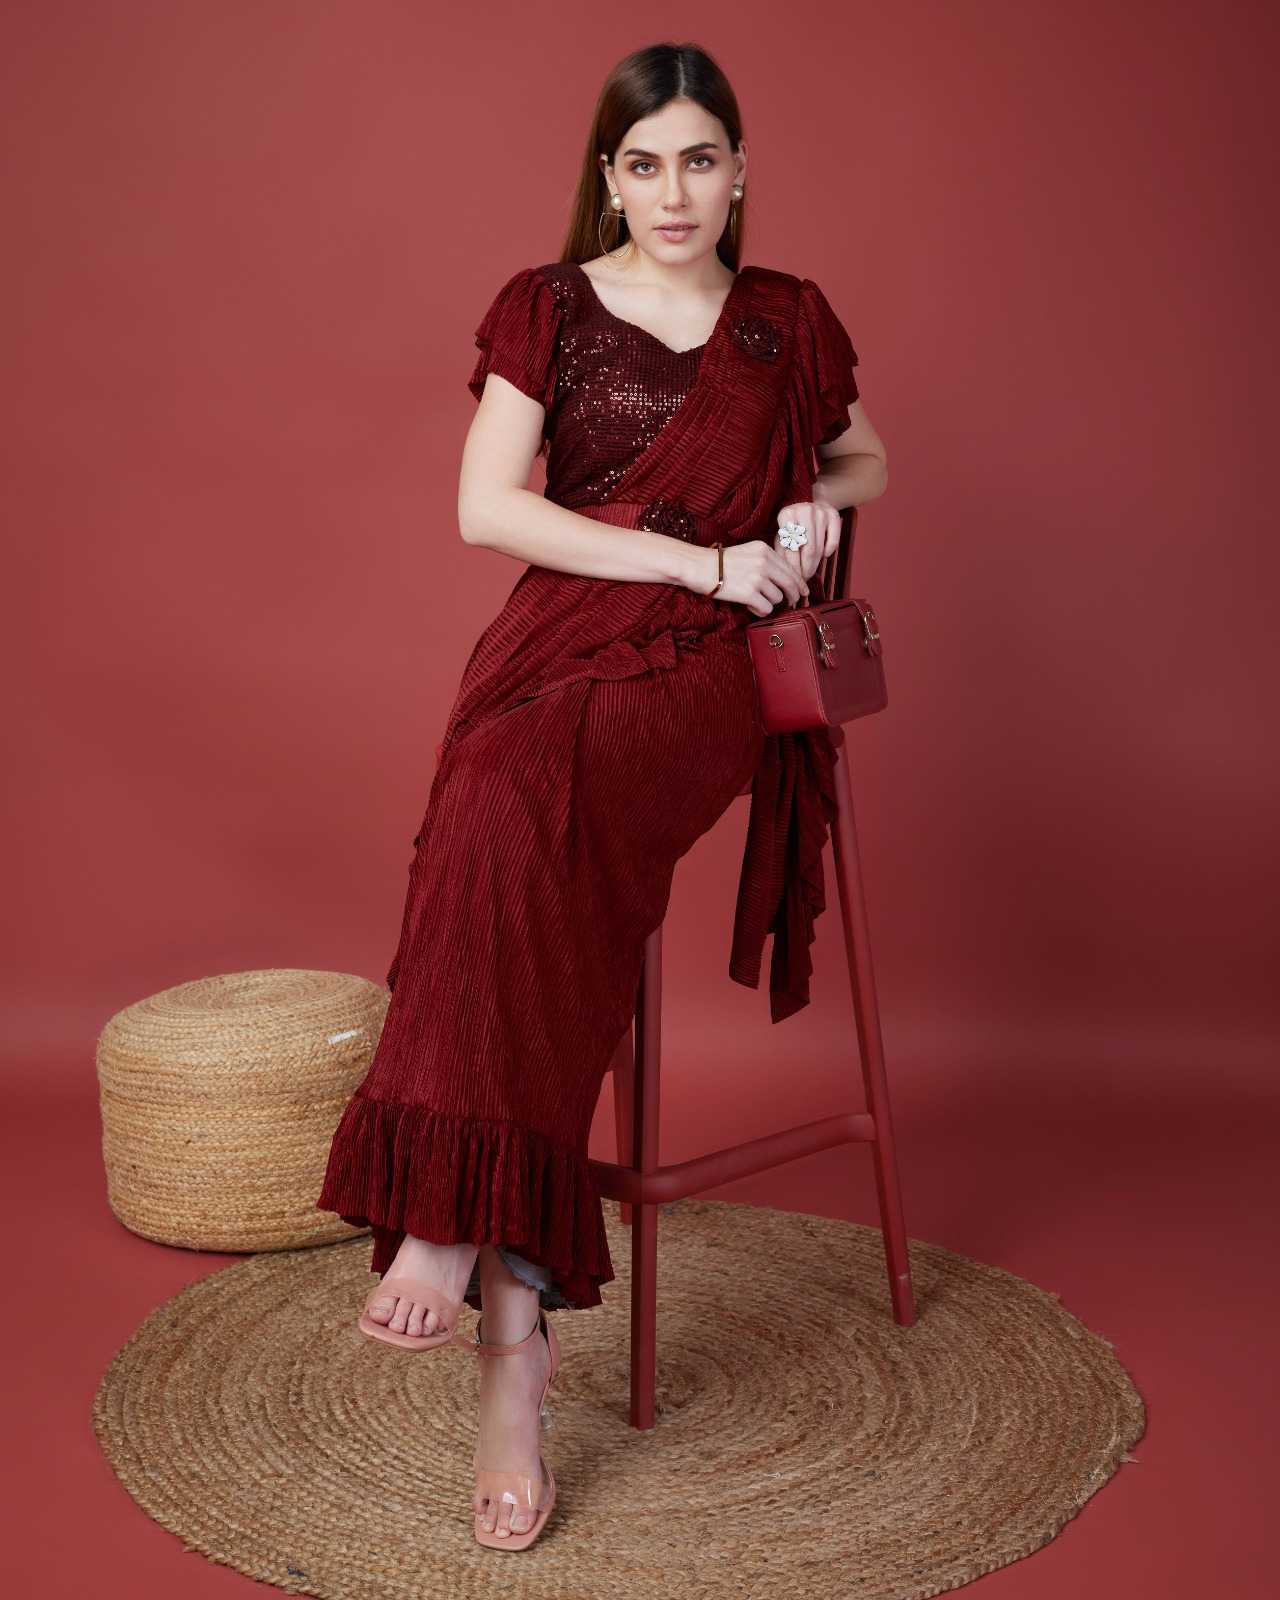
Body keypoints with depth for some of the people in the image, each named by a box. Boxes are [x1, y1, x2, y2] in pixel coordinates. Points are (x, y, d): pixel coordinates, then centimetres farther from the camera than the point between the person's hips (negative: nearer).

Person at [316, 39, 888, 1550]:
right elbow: (487, 508, -1)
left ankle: (454, 1222, -32)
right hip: (559, 640, 1)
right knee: (512, 824, -33)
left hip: (706, 673, 0)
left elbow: (863, 460, 33)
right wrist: (701, 557, -6)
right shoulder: (547, 309, 11)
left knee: (520, 803, -34)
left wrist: (816, 504, 8)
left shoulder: (789, 322, 16)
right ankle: (514, 1314, -32)